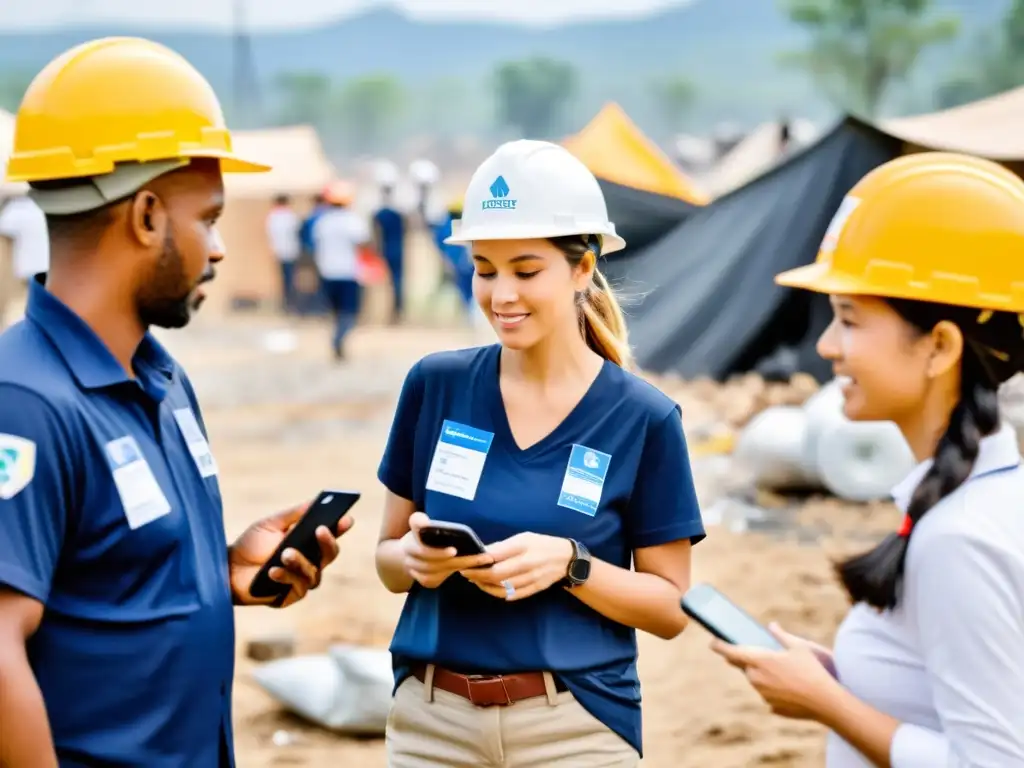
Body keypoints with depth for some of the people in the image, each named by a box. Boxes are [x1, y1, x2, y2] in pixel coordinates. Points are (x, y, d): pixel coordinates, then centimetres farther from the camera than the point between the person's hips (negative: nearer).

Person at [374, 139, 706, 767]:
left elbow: (671, 606, -3)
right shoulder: (436, 385, 0)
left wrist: (569, 564, -19)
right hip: (429, 717, 2)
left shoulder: (644, 419, -6)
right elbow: (390, 561, 7)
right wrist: (415, 558, -14)